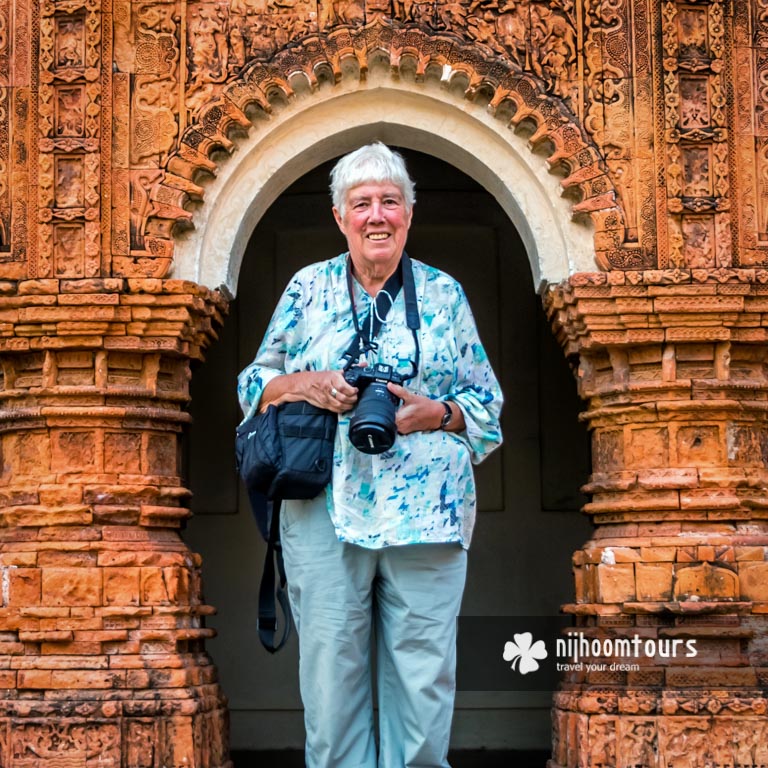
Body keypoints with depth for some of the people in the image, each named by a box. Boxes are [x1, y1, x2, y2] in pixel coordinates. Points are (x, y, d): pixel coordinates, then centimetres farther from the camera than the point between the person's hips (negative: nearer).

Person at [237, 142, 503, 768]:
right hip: (325, 512, 0)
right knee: (330, 670, 1)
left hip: (428, 518, 0)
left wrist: (436, 413, -10)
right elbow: (255, 382, 13)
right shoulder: (308, 288, 10)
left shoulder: (444, 293, 9)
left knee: (423, 676, 1)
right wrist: (304, 385, -8)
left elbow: (488, 405, 11)